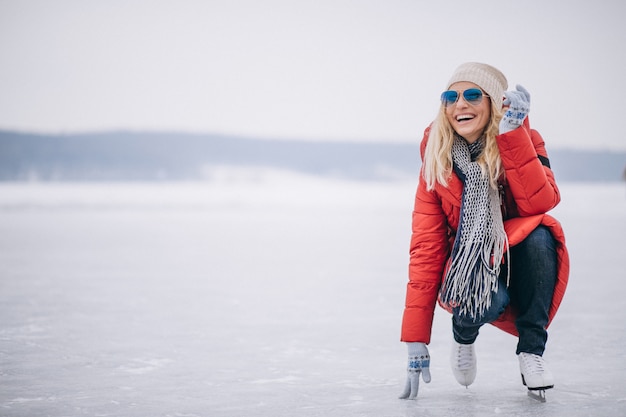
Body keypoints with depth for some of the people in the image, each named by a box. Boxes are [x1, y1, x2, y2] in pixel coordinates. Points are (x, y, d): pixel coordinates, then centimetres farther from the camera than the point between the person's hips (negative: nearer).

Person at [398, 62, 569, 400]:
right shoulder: (436, 161, -9)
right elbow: (426, 247, -12)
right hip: (469, 268, 0)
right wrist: (416, 342, -17)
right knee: (485, 300, -36)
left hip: (521, 263, 1)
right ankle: (463, 334, 4)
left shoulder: (523, 140, -10)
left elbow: (540, 203, -28)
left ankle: (531, 350, -17)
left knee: (538, 234, -34)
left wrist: (512, 134, -32)